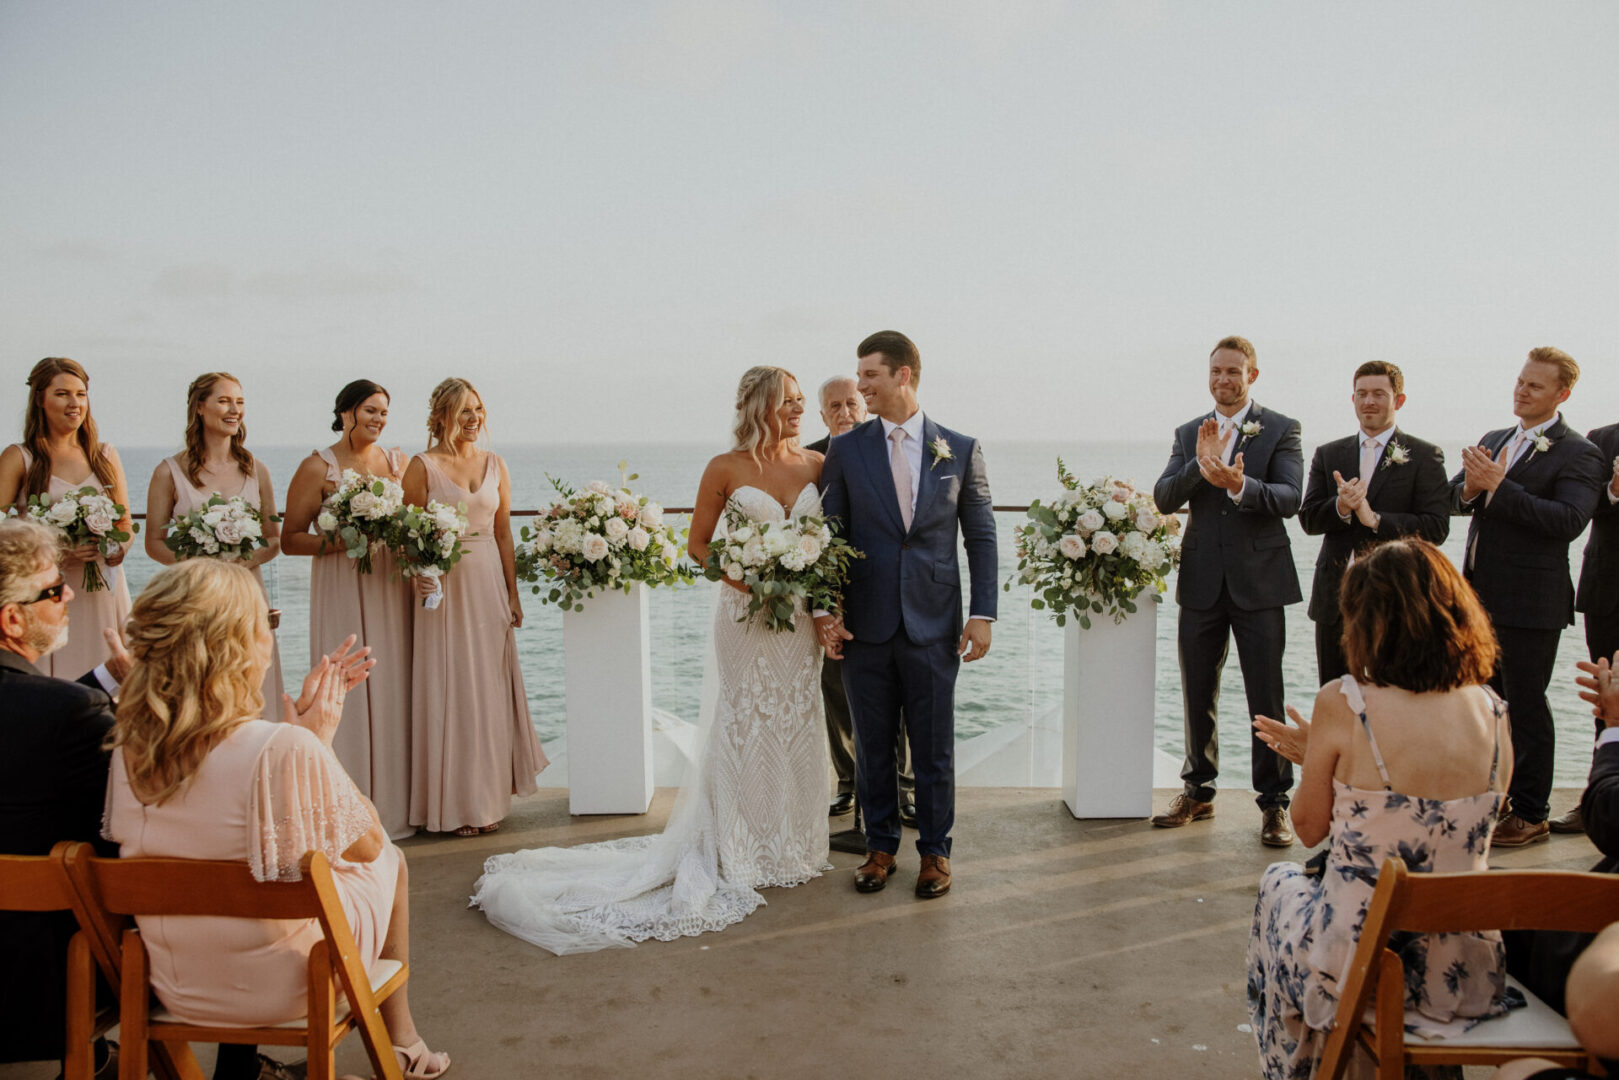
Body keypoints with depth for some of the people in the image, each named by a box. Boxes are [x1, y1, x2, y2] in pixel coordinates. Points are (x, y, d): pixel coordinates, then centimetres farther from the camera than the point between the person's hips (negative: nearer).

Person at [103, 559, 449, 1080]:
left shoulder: (128, 749, -11)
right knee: (388, 860, 22)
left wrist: (300, 716, 9)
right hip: (284, 988, -5)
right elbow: (368, 845, -12)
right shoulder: (287, 749, -30)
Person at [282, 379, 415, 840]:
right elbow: (290, 538, -3)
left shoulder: (399, 461, 12)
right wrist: (339, 541, -18)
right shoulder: (318, 467, -1)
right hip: (342, 593, -4)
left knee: (393, 692, 5)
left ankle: (393, 806, 14)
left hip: (391, 590, 4)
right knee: (348, 696, -4)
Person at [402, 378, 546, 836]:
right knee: (449, 690, 1)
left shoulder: (494, 464, 9)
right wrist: (418, 574, -22)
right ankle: (454, 805, 10)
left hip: (489, 585, 4)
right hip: (443, 587, -4)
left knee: (491, 690, 8)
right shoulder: (422, 466, -4)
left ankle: (489, 797, 19)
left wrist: (512, 594, 8)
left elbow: (503, 534, 10)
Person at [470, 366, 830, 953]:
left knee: (797, 725, 10)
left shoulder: (816, 463, 5)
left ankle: (794, 845, 24)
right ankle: (744, 853, 13)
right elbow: (698, 543, 1)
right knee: (746, 727, 2)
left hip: (802, 616, 4)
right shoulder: (725, 469, -5)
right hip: (746, 615, -3)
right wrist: (741, 576, -15)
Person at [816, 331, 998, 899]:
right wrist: (824, 608, -4)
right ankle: (880, 847, 25)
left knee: (934, 749, 7)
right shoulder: (845, 450, 3)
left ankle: (934, 851, 22)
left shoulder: (961, 449, 2)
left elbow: (981, 536, 3)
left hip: (934, 625, -1)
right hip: (865, 627, 1)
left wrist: (982, 615, -4)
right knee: (872, 746, 10)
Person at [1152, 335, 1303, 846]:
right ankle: (1199, 791, 27)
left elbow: (1289, 498, -13)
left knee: (1266, 698, 0)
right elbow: (1163, 499, -2)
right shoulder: (1189, 434, 10)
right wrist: (1198, 465, -19)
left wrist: (1239, 485, -31)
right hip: (1202, 582, 4)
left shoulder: (1280, 429, 0)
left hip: (1258, 582, -3)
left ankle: (1273, 803, 10)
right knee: (1198, 696, 13)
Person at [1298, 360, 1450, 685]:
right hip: (1335, 599, 4)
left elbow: (1437, 528, -8)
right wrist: (1340, 508, -17)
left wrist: (1375, 519, -19)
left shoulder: (1424, 457, 1)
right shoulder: (1328, 454, 12)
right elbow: (1308, 518, 4)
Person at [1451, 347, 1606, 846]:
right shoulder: (1494, 440, 14)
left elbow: (1569, 520, -23)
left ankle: (1531, 813, 12)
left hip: (1530, 603, -7)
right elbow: (1454, 495, 12)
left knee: (1526, 707, 1)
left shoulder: (1578, 454, -10)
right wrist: (1470, 488, -12)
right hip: (1481, 597, 7)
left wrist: (1499, 487, -25)